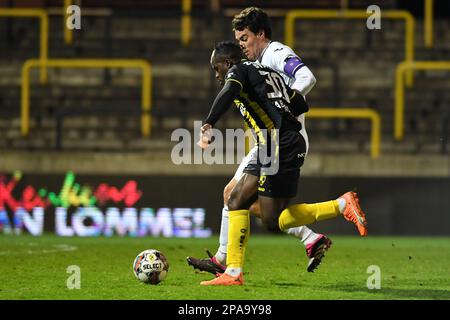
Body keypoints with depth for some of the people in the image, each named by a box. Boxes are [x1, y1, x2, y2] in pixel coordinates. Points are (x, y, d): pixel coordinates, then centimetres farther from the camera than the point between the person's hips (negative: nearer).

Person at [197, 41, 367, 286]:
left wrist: (208, 124, -32)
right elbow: (301, 105, 26)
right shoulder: (269, 73, 26)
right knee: (236, 201, 11)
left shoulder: (238, 71, 1)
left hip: (279, 147, -10)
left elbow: (228, 92, -23)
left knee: (273, 221, -8)